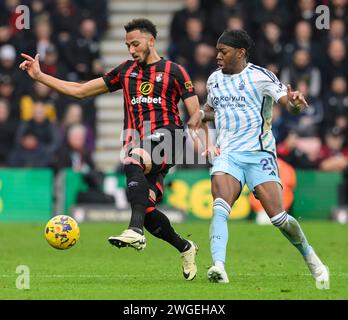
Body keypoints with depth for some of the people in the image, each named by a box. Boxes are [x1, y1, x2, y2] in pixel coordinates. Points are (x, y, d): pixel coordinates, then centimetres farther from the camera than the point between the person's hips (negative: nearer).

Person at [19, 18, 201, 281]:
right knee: (147, 212, -4)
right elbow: (81, 91, 22)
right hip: (137, 145, 5)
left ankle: (135, 230, -50)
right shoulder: (126, 71, 21)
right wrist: (39, 76, 17)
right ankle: (186, 248, 22)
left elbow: (196, 112, 4)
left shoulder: (173, 71, 9)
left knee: (134, 160, -37)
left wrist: (194, 124, -19)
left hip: (165, 135, -5)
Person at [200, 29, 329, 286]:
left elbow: (290, 104, -11)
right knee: (220, 208, -23)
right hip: (226, 154, 4)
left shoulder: (261, 77, -5)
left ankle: (311, 258, 17)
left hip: (259, 154, -4)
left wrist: (295, 103, -35)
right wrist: (199, 115, 8)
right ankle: (218, 266, -34)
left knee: (278, 217, -8)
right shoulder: (215, 79, 12)